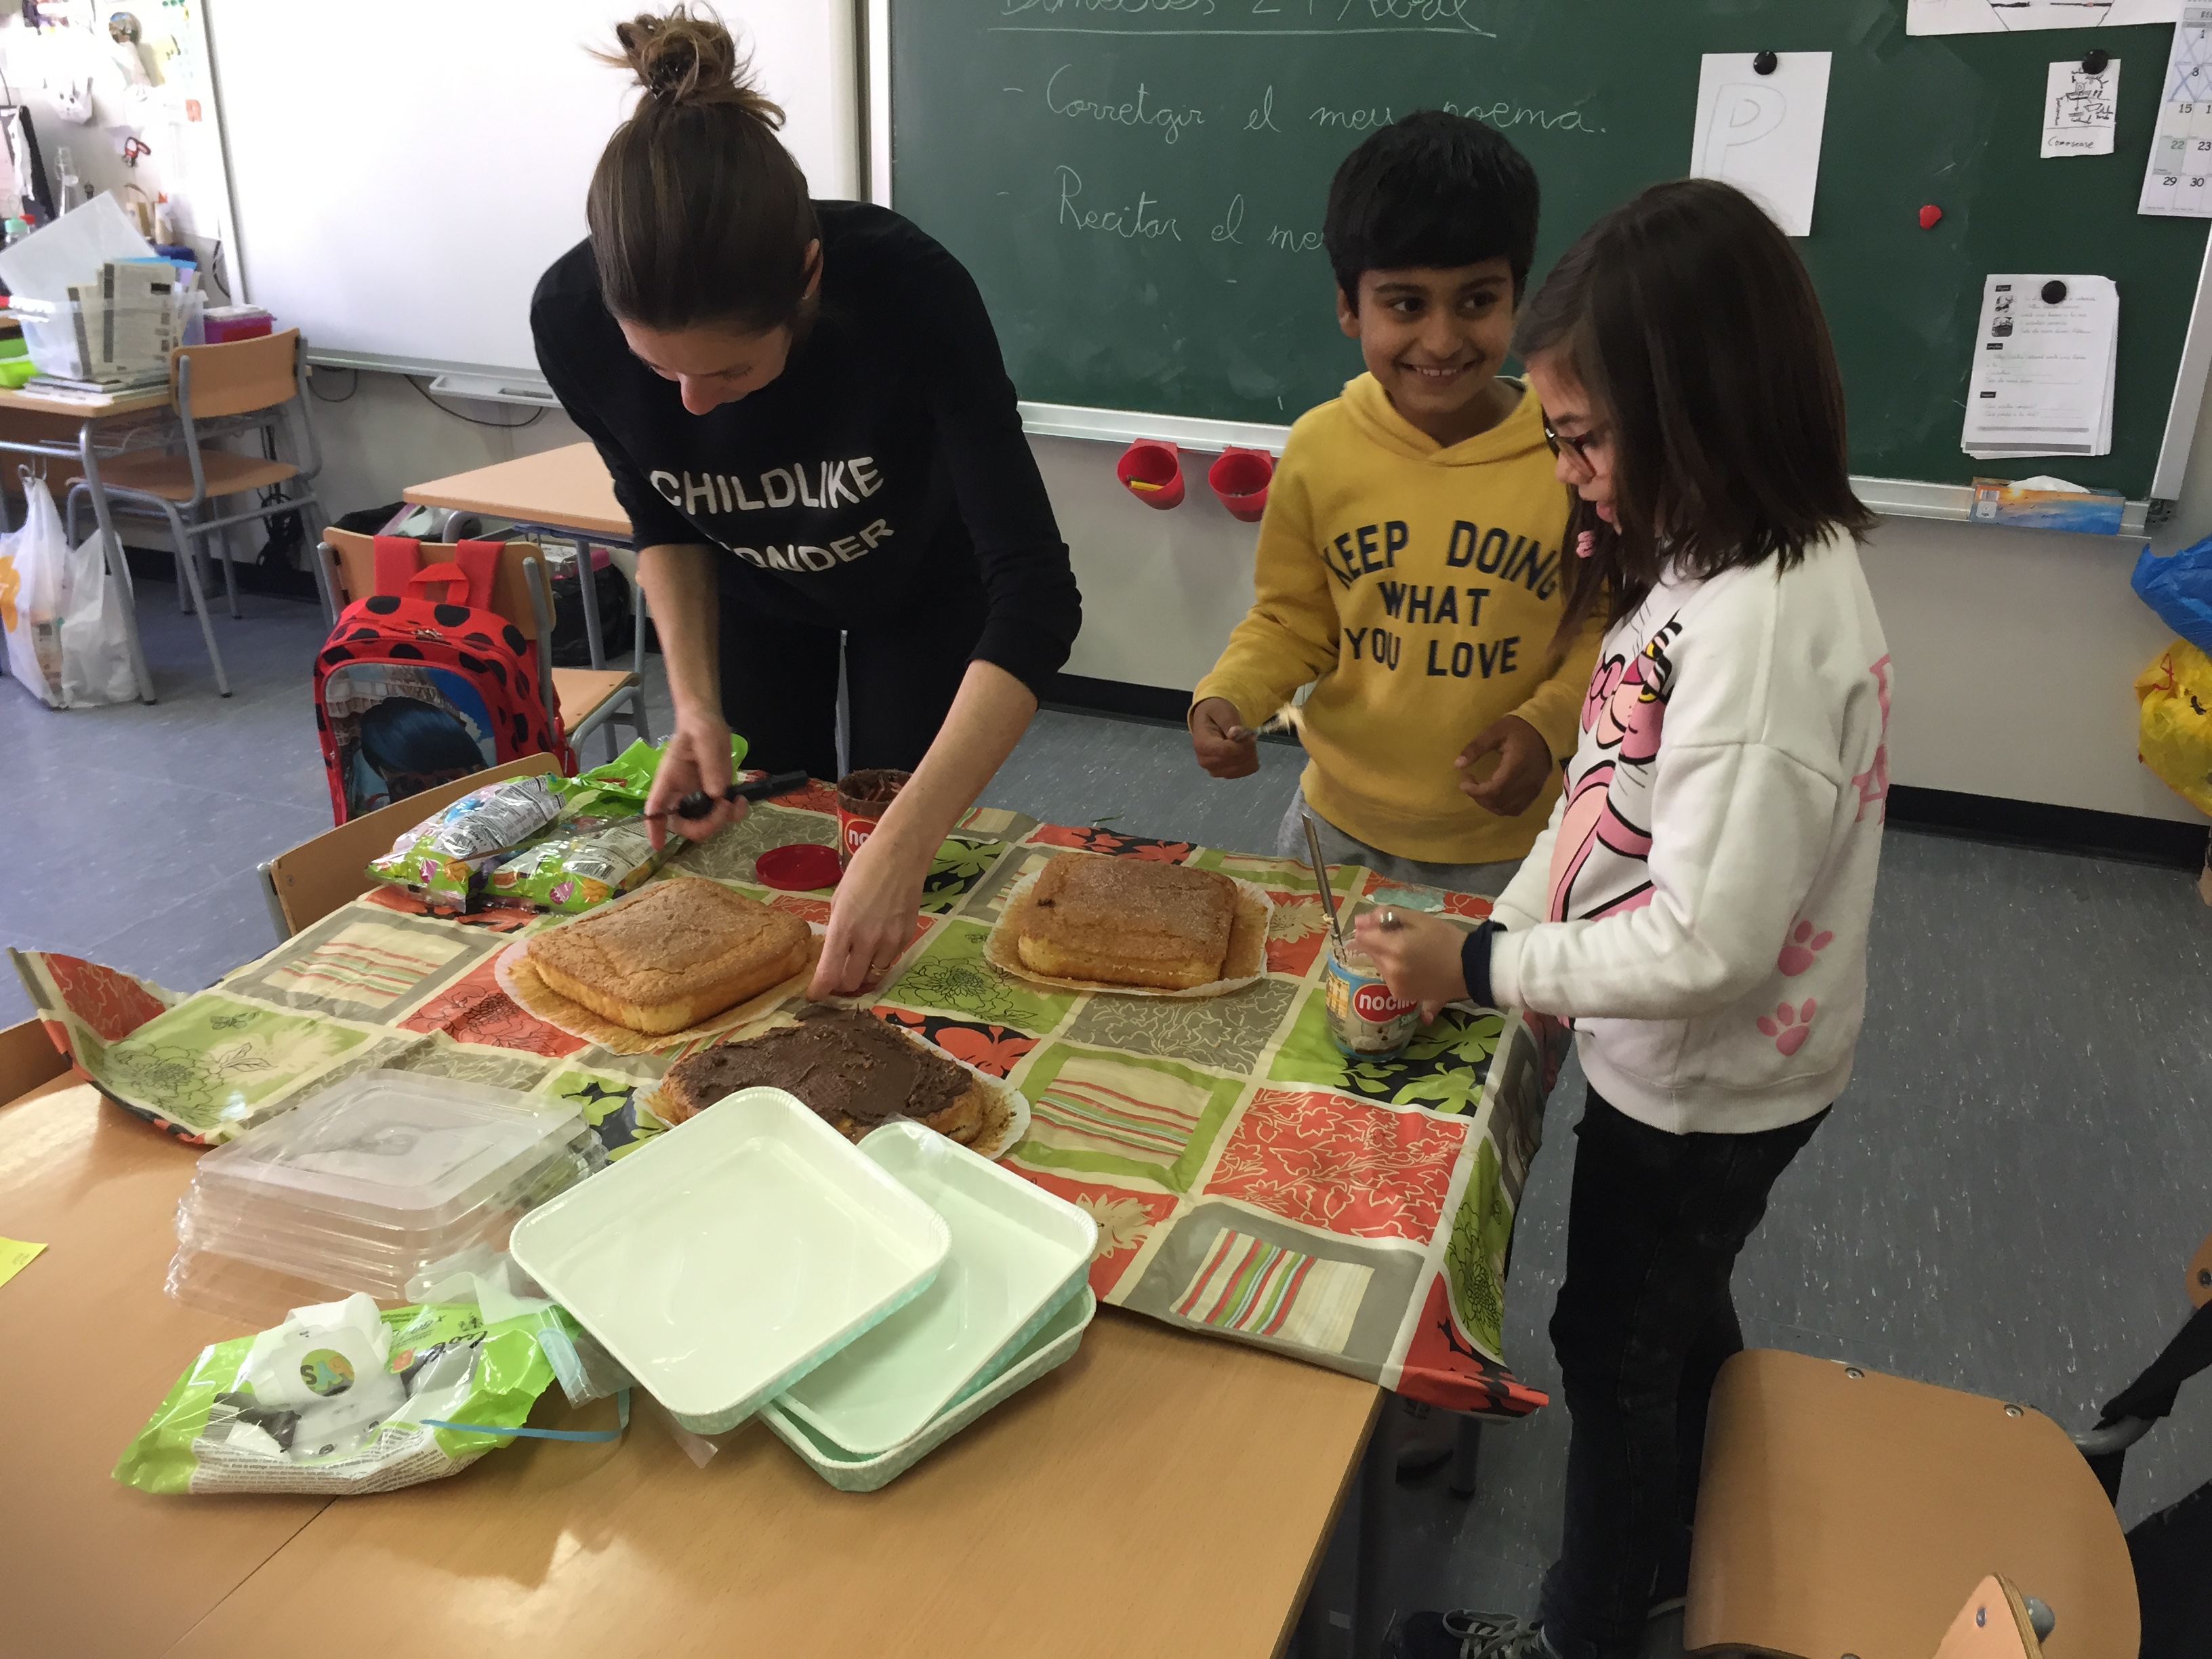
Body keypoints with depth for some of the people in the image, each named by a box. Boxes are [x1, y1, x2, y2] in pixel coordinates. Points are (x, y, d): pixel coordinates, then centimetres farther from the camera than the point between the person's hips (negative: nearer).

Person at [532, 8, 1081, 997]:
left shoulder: (910, 290, -42)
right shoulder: (574, 318, -32)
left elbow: (1034, 592, -44)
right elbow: (662, 522, -10)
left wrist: (904, 847, -53)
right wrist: (696, 705, -23)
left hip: (922, 587, -2)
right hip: (753, 597, 2)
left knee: (881, 932, 6)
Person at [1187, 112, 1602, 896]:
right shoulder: (1320, 446, -10)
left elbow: (1608, 628, -3)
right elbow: (1291, 620, 1)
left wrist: (1547, 723, -18)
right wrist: (1227, 696, -15)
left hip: (1509, 843, -2)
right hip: (1339, 825, 2)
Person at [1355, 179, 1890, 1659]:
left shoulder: (1767, 623, -32)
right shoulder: (1725, 561, -3)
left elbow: (1705, 946, -31)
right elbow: (1614, 799, 4)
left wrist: (1483, 968, -21)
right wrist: (1495, 940, -3)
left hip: (1701, 1089, -8)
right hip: (1689, 1070, 8)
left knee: (1619, 1350, 14)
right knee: (1674, 1321, 27)